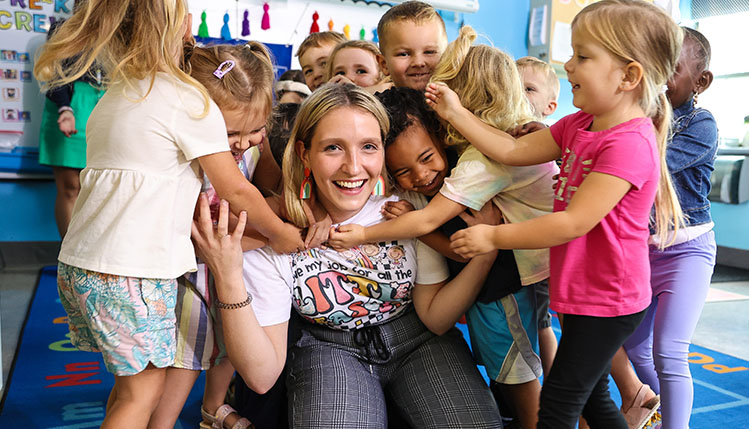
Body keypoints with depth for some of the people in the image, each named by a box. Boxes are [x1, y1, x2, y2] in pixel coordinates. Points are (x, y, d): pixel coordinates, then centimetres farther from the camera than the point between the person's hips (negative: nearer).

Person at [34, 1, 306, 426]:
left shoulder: (116, 94, 14)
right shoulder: (188, 99, -11)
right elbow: (235, 189, -8)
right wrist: (280, 232, 8)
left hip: (78, 263, 8)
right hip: (132, 272, -8)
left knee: (131, 378, 21)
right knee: (144, 389, 7)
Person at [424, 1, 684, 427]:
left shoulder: (629, 144, -25)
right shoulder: (579, 124, 4)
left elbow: (575, 222, -28)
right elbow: (514, 151, 5)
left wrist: (494, 237, -20)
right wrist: (456, 113, 1)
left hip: (607, 301, -9)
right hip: (585, 293, 9)